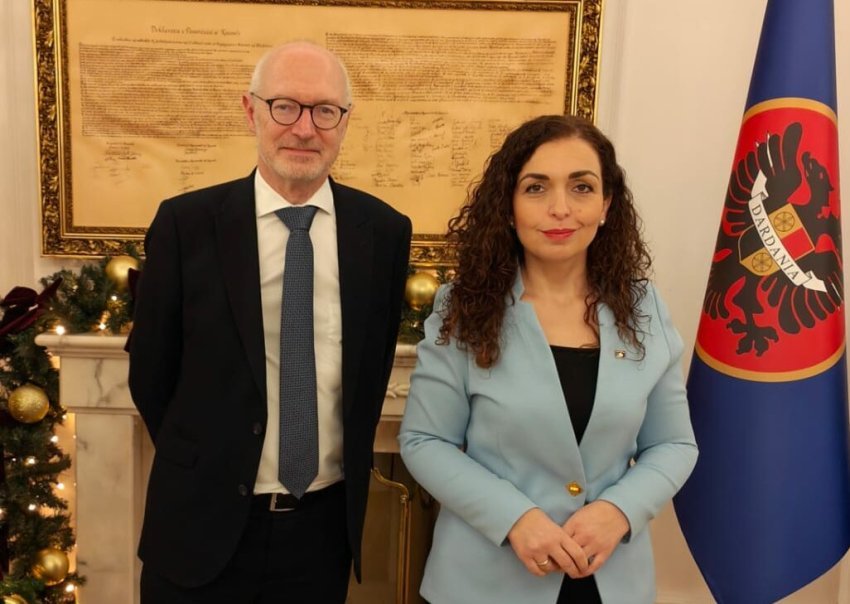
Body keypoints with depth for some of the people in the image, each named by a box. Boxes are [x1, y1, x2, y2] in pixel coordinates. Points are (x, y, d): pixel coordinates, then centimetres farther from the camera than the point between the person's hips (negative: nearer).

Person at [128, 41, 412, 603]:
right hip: (202, 522, -1)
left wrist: (350, 465, 7)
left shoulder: (385, 230, -4)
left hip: (327, 523, 2)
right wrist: (203, 465, 7)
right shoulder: (186, 223, -9)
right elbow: (151, 368, 0)